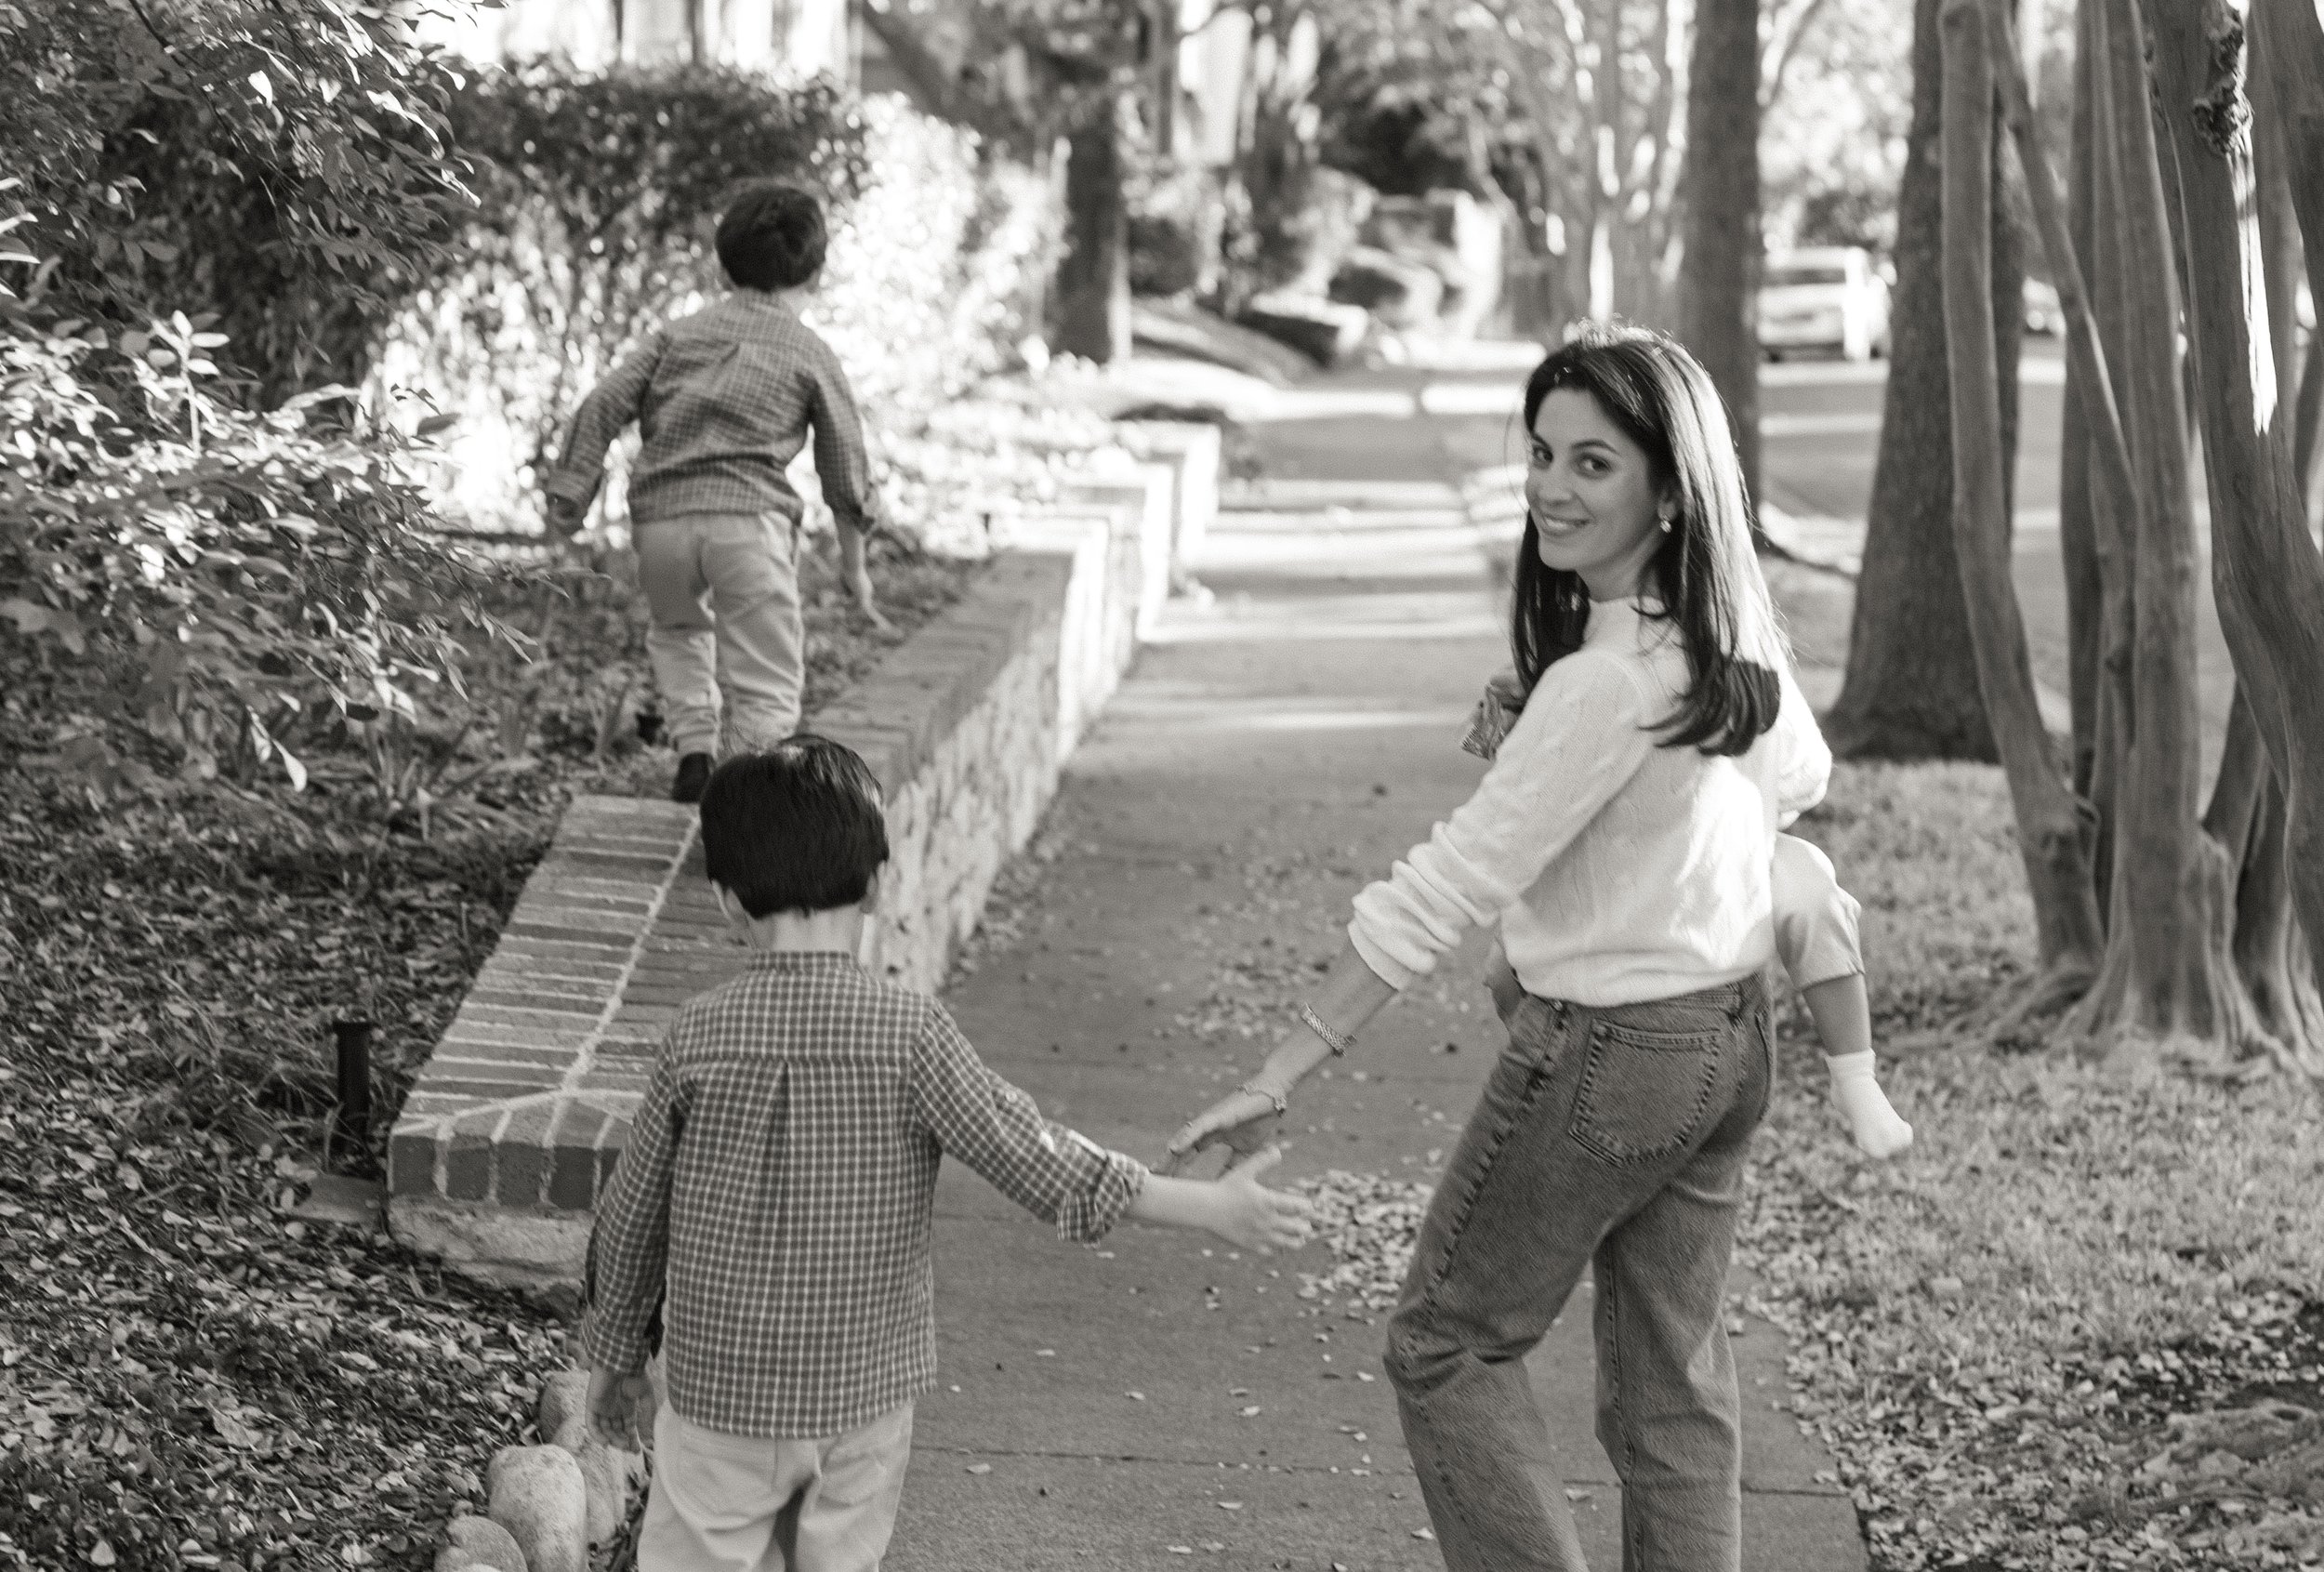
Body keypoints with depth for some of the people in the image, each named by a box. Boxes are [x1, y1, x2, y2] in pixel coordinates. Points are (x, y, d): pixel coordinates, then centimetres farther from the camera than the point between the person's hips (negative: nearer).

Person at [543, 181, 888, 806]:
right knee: (766, 683, 2)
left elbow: (603, 407, 9)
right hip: (747, 517, -3)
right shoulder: (811, 354, 11)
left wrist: (570, 491, 8)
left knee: (679, 630, 30)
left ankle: (693, 753, 15)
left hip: (658, 515, 3)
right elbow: (846, 473, 14)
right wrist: (854, 566, 24)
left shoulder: (682, 332, 19)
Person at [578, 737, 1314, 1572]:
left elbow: (632, 1214, -2)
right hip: (865, 1392, 1)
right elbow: (1035, 1160, -12)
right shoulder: (909, 1033, -14)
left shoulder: (699, 1035, -11)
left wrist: (614, 1355, 14)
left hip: (720, 1388, -1)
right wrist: (1212, 1207, -5)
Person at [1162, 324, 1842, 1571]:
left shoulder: (1607, 681, -27)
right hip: (1731, 1035, 8)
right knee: (1672, 1382, 17)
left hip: (1610, 1052, -8)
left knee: (1445, 1348, 8)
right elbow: (1797, 779, 20)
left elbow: (1448, 886, -27)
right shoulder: (1732, 631, -2)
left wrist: (1283, 1071, -25)